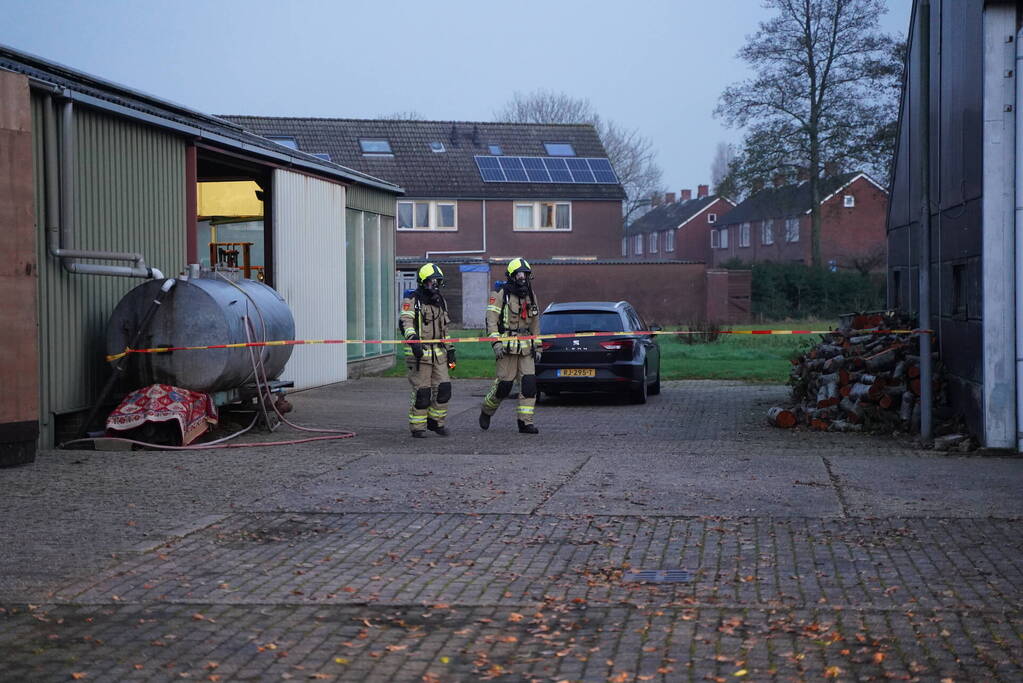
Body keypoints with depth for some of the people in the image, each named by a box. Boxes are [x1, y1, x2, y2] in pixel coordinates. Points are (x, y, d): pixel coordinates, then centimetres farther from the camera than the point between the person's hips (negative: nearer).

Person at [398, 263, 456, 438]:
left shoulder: (440, 301, 16)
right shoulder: (412, 300, -6)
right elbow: (405, 322, -20)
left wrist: (450, 350, 21)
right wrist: (412, 338, -37)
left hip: (438, 353, 6)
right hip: (419, 353, -6)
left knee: (443, 388, 1)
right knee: (421, 392, -4)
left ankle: (435, 421, 19)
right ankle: (417, 427, 8)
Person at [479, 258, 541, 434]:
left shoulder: (530, 295, 14)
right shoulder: (501, 294, -5)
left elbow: (535, 321, 21)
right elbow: (491, 319, -9)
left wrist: (537, 346, 17)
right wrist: (496, 342, -18)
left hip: (526, 347, 5)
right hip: (507, 346, -5)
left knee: (529, 383, -6)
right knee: (504, 384, -4)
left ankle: (525, 422, -3)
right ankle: (486, 411, 22)